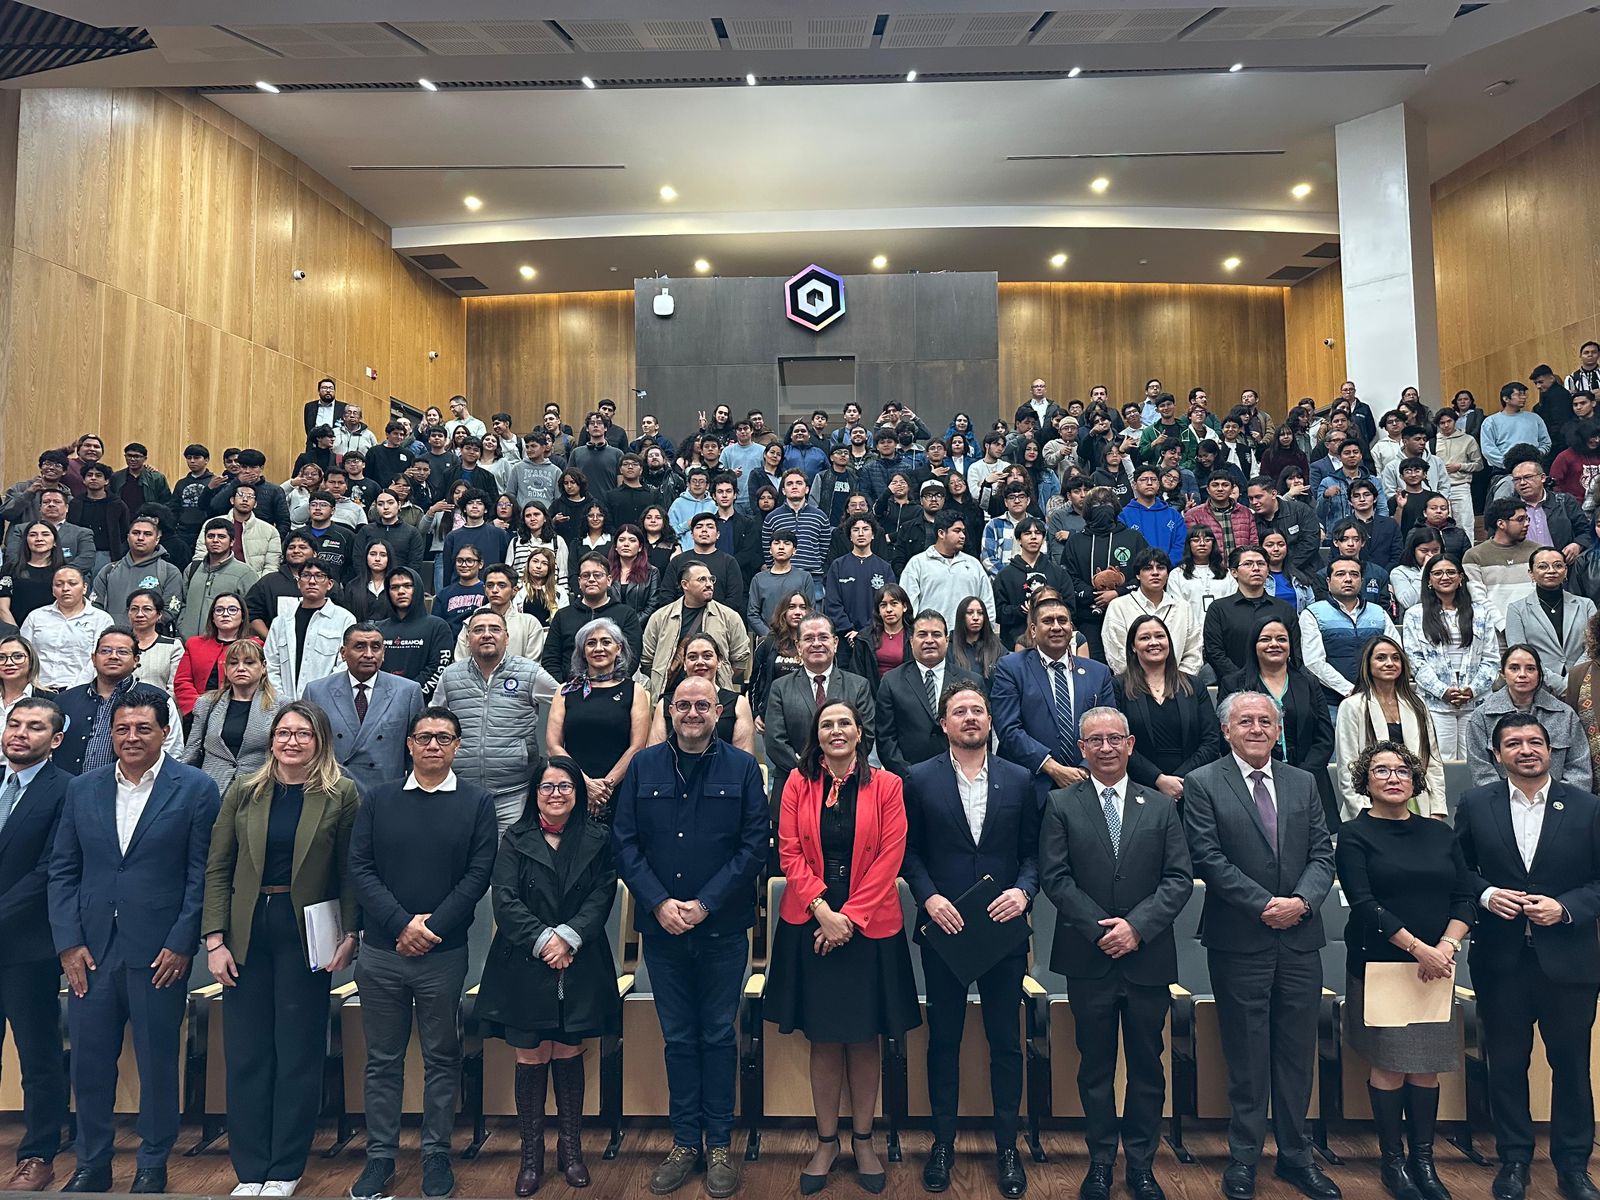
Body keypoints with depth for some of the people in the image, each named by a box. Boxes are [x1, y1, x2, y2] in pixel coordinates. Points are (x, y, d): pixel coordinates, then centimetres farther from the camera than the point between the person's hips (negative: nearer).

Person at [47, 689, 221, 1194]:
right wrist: (68, 942, -1)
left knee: (158, 1062, 8)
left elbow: (202, 874, -6)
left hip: (160, 952, -3)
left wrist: (182, 944, -11)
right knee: (88, 1062, 11)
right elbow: (62, 869, 8)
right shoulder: (83, 788, 7)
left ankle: (152, 1167, 25)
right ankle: (91, 1164, 31)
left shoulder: (196, 788, -5)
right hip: (90, 949, 3)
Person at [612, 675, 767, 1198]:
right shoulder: (643, 766, 3)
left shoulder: (742, 768, -1)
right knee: (678, 1037, 12)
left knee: (718, 1036, 9)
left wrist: (705, 905, -13)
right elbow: (624, 842, 0)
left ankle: (718, 1144, 22)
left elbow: (755, 844, -6)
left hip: (722, 927, -1)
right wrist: (659, 903, -11)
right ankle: (684, 1141, 25)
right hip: (661, 925, 2)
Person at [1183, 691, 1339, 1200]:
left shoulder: (1303, 783, 10)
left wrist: (1301, 901, -12)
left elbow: (1322, 853, 5)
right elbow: (1209, 859, -10)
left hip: (1300, 937, 4)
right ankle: (1244, 1157, 21)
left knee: (1297, 1054, 13)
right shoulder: (1203, 784, -5)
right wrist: (1265, 904, -15)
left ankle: (1295, 1156, 28)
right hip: (1239, 942, -4)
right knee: (1247, 1057, 6)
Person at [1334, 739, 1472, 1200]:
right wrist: (1418, 947, -16)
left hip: (1434, 967, 4)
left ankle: (1423, 1159, 20)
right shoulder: (1355, 835, -3)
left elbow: (1465, 896, 6)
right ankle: (1393, 1160, 15)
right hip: (1378, 966, -4)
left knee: (1427, 1064, 7)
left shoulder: (1438, 833, 10)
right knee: (1388, 1064, 1)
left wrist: (1447, 946, -9)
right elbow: (1363, 904, -11)